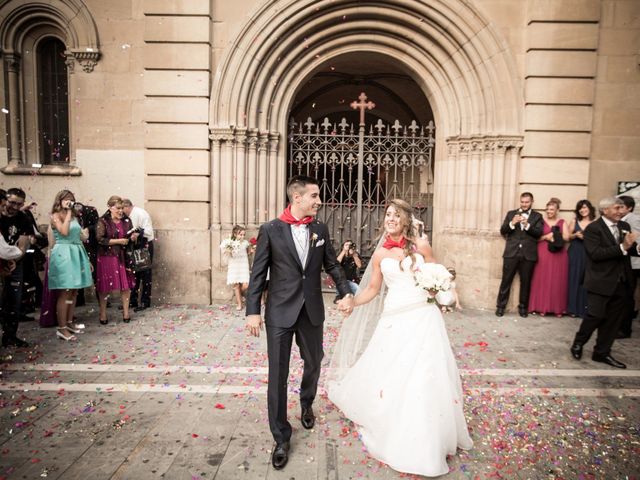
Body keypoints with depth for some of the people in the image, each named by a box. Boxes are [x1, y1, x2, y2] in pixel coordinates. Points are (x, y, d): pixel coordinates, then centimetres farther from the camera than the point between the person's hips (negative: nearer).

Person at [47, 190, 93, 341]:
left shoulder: (74, 216, 17)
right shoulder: (56, 216, -5)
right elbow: (64, 232, -22)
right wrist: (68, 213, -16)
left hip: (76, 253, 8)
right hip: (63, 254, -8)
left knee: (74, 291, 12)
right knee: (65, 292, -8)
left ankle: (69, 322, 23)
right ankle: (61, 328, -3)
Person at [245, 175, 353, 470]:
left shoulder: (320, 229, 2)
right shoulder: (270, 230, -8)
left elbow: (332, 265, 10)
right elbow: (258, 274, -6)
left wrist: (346, 291, -1)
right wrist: (253, 311, -9)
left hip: (312, 311, 4)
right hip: (280, 312, -3)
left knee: (313, 363, 20)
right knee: (277, 375, 3)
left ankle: (306, 402, 52)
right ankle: (281, 438, 20)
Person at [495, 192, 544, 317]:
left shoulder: (537, 216, 9)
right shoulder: (511, 213, 11)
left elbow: (539, 233, -5)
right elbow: (502, 231, 4)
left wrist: (527, 225, -20)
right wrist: (512, 223, -14)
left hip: (528, 254, 0)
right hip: (511, 253, 0)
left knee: (525, 282, 6)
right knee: (506, 280, 1)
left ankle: (523, 307, 19)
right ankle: (500, 306, 9)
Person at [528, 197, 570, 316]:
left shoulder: (562, 222, 9)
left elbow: (566, 237, -2)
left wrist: (553, 235, -10)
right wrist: (546, 237, -14)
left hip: (558, 255, 1)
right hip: (543, 254, -1)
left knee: (558, 281, 3)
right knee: (542, 280, 0)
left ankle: (558, 308, 10)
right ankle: (542, 307, 6)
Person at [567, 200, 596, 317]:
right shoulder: (574, 221, 4)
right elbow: (567, 237, 7)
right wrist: (575, 235, -12)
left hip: (589, 254, -1)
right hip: (575, 253, 1)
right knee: (574, 279, 3)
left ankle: (584, 308, 9)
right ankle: (573, 308, 9)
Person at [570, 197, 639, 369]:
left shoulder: (624, 226, 10)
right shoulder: (593, 228, -10)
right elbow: (596, 254, -20)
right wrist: (622, 247, -26)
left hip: (621, 282, 7)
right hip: (601, 282, -6)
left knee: (613, 319, 10)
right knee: (596, 315, -5)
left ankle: (602, 352, 22)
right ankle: (578, 343, 19)